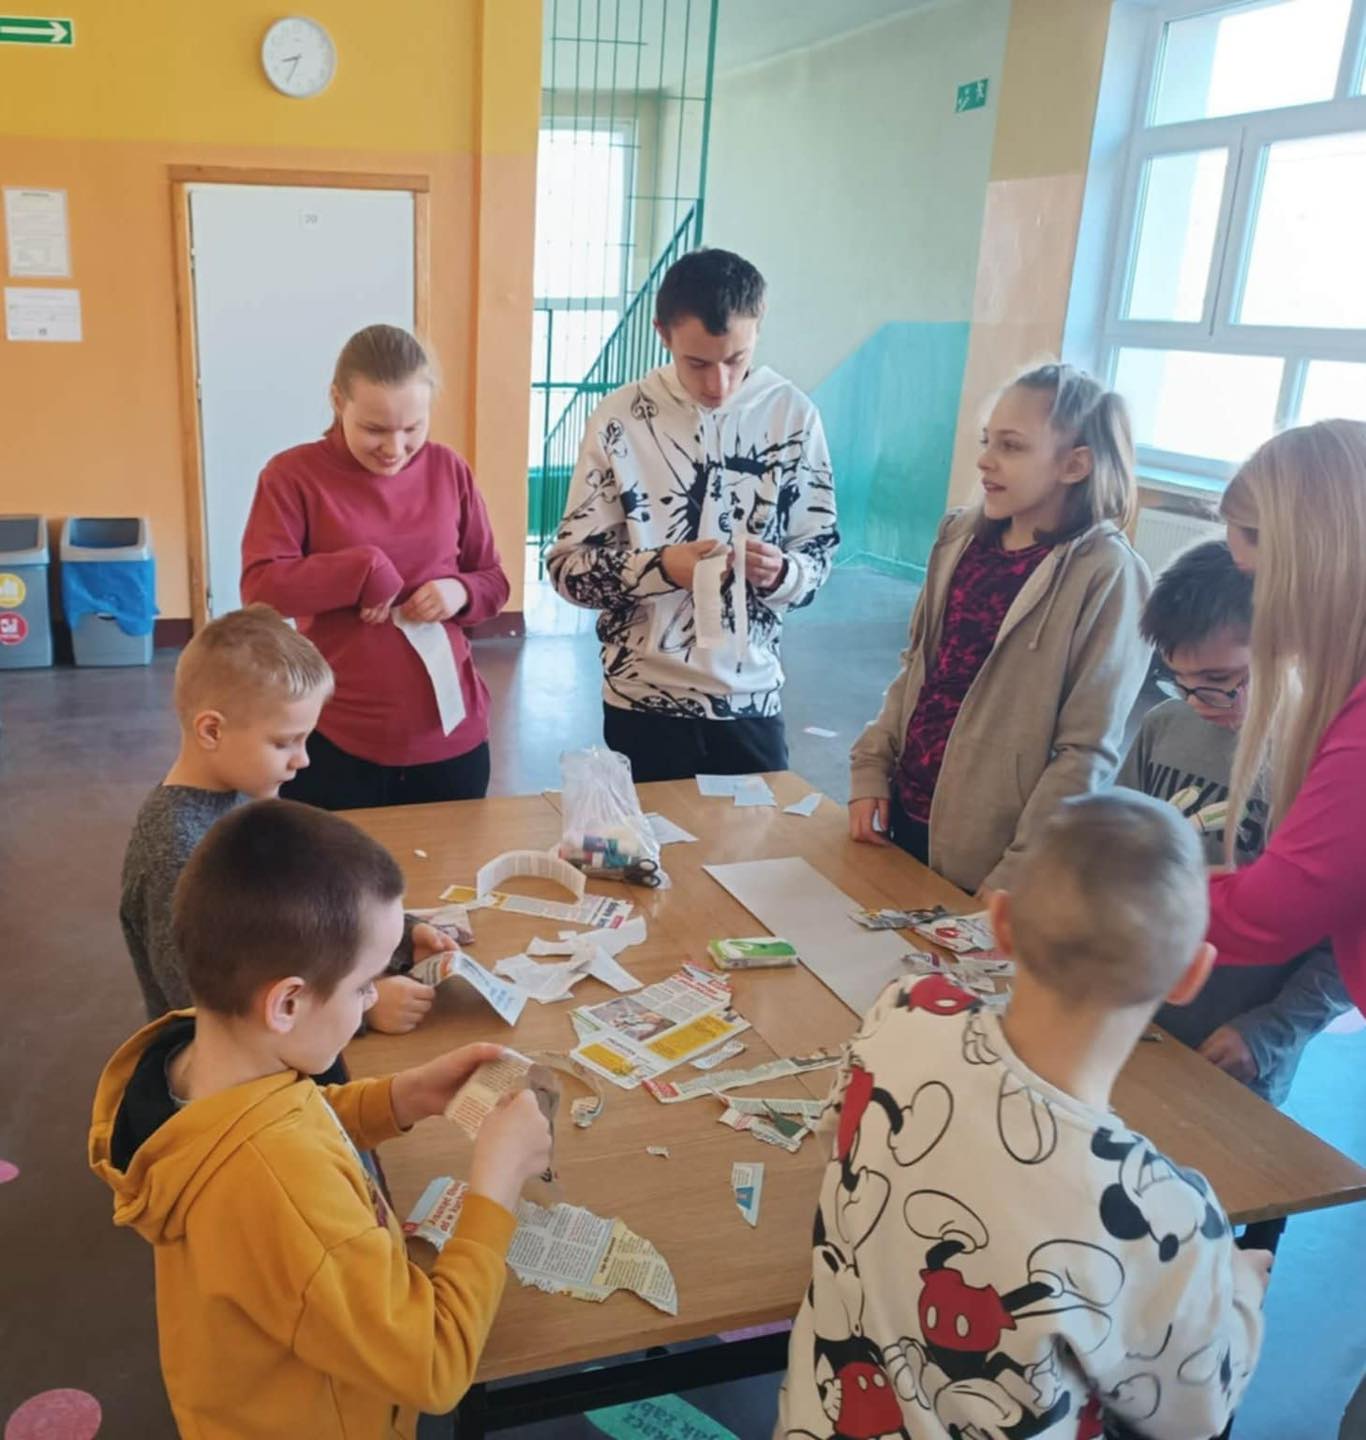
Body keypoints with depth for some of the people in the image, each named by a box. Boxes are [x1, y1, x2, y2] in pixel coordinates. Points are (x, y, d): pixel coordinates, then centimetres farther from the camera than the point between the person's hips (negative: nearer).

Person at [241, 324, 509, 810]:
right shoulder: (293, 474, -5)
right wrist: (366, 569, -21)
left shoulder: (448, 469, 4)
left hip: (450, 733, 3)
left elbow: (494, 581, 10)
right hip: (335, 740, -3)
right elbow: (259, 587, -14)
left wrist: (461, 592, -11)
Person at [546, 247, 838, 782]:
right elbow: (568, 565, -6)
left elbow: (819, 552, 3)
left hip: (751, 699, 1)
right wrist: (661, 567, -22)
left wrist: (780, 572, -19)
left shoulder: (793, 414, -3)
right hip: (643, 701, -1)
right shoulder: (620, 418, -7)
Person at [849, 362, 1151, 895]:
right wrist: (871, 769, 4)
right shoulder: (961, 537, 2)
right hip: (905, 814, 6)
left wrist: (1015, 880, -16)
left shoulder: (1106, 575, -16)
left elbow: (1086, 753, -16)